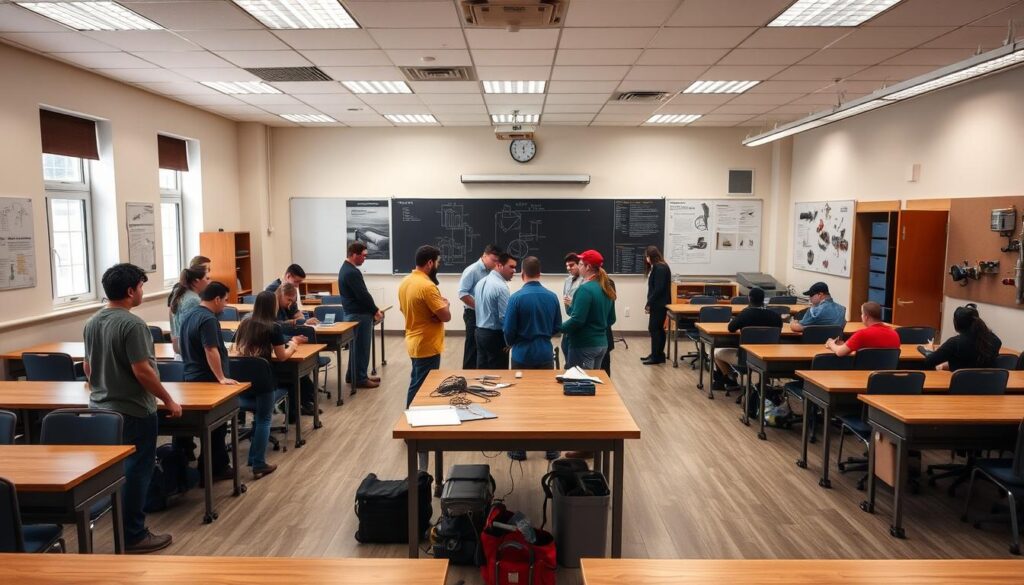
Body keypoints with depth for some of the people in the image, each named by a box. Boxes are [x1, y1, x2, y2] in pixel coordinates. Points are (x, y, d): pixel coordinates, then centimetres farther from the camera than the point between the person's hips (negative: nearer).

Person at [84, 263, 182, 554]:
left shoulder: (92, 322, 6)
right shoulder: (132, 324, -21)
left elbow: (88, 368, 15)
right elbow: (142, 371, -23)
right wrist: (169, 401, -14)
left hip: (101, 408, 9)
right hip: (133, 412, -9)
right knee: (136, 471, 3)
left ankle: (123, 528, 28)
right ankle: (133, 535, 11)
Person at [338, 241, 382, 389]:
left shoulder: (346, 268, 13)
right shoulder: (352, 272, -21)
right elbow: (363, 295, -22)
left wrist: (373, 310, 13)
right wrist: (375, 311, -9)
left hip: (353, 313, 10)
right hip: (359, 315, -10)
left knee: (356, 346, 18)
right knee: (361, 347, -2)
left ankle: (353, 375, 26)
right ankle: (360, 378, 5)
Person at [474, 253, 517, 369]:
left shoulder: (481, 282, 7)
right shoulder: (501, 287, -19)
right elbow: (504, 317, -21)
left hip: (479, 331, 8)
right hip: (495, 335, -8)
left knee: (482, 369, 15)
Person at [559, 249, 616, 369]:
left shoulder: (585, 289, -18)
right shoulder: (607, 290, 8)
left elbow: (577, 320, -22)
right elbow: (611, 320, 16)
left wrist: (558, 328, -7)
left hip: (584, 346, -8)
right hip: (602, 344, 8)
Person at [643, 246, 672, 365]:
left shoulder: (660, 268, -15)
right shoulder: (657, 267, 15)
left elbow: (658, 289, -21)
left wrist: (649, 304, -17)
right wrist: (650, 303, 9)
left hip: (659, 304, -10)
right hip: (657, 304, 10)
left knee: (654, 329, -6)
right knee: (658, 329, 13)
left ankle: (657, 356, -1)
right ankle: (657, 354, 19)